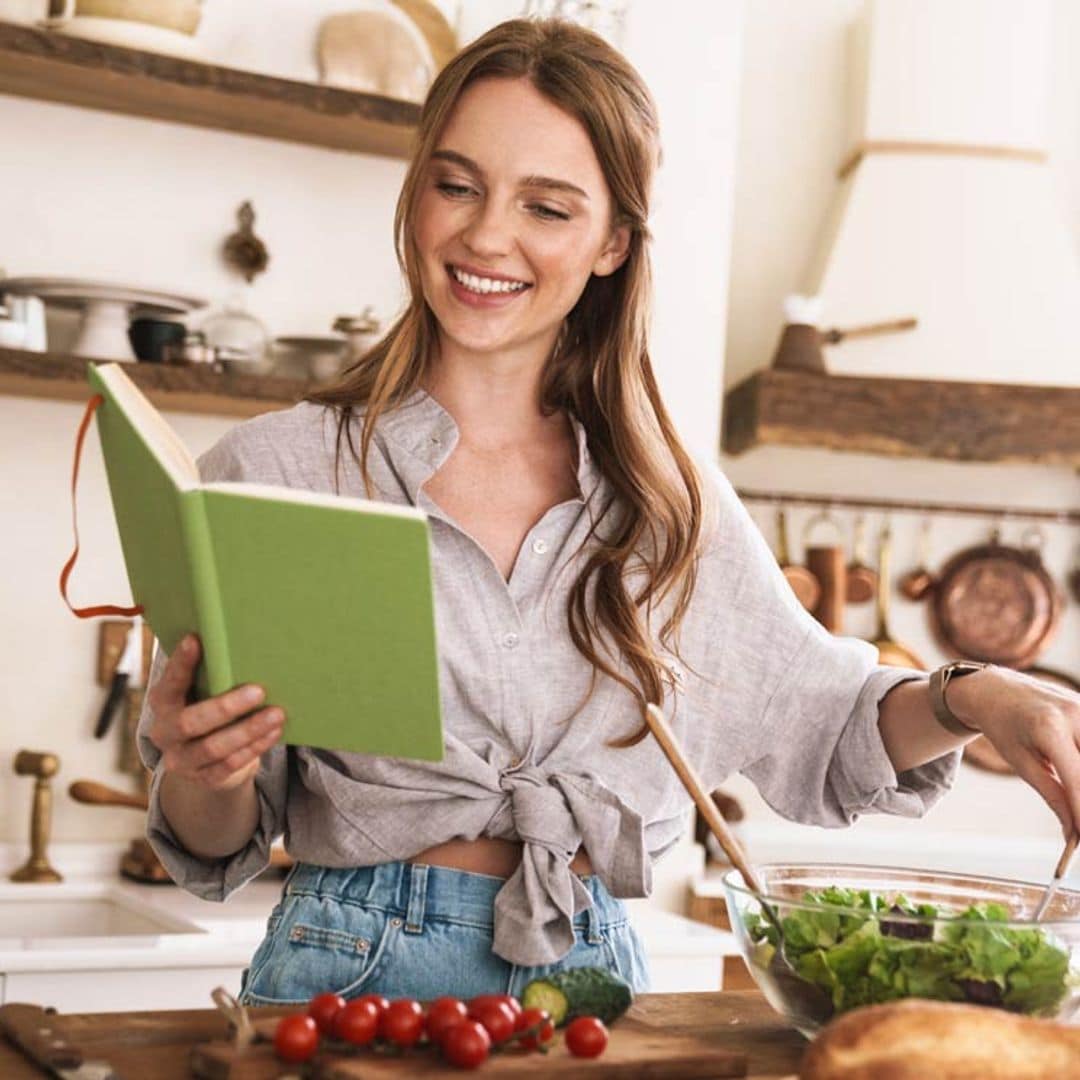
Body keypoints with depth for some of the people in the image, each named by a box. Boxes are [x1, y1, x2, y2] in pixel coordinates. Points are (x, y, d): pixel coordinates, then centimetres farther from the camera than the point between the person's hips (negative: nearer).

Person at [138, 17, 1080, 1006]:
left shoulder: (669, 501, 8)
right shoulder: (279, 470, -2)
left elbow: (819, 721, 13)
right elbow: (217, 844, 1)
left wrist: (973, 699, -6)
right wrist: (203, 770, -21)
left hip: (594, 972, 4)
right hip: (354, 974, -3)